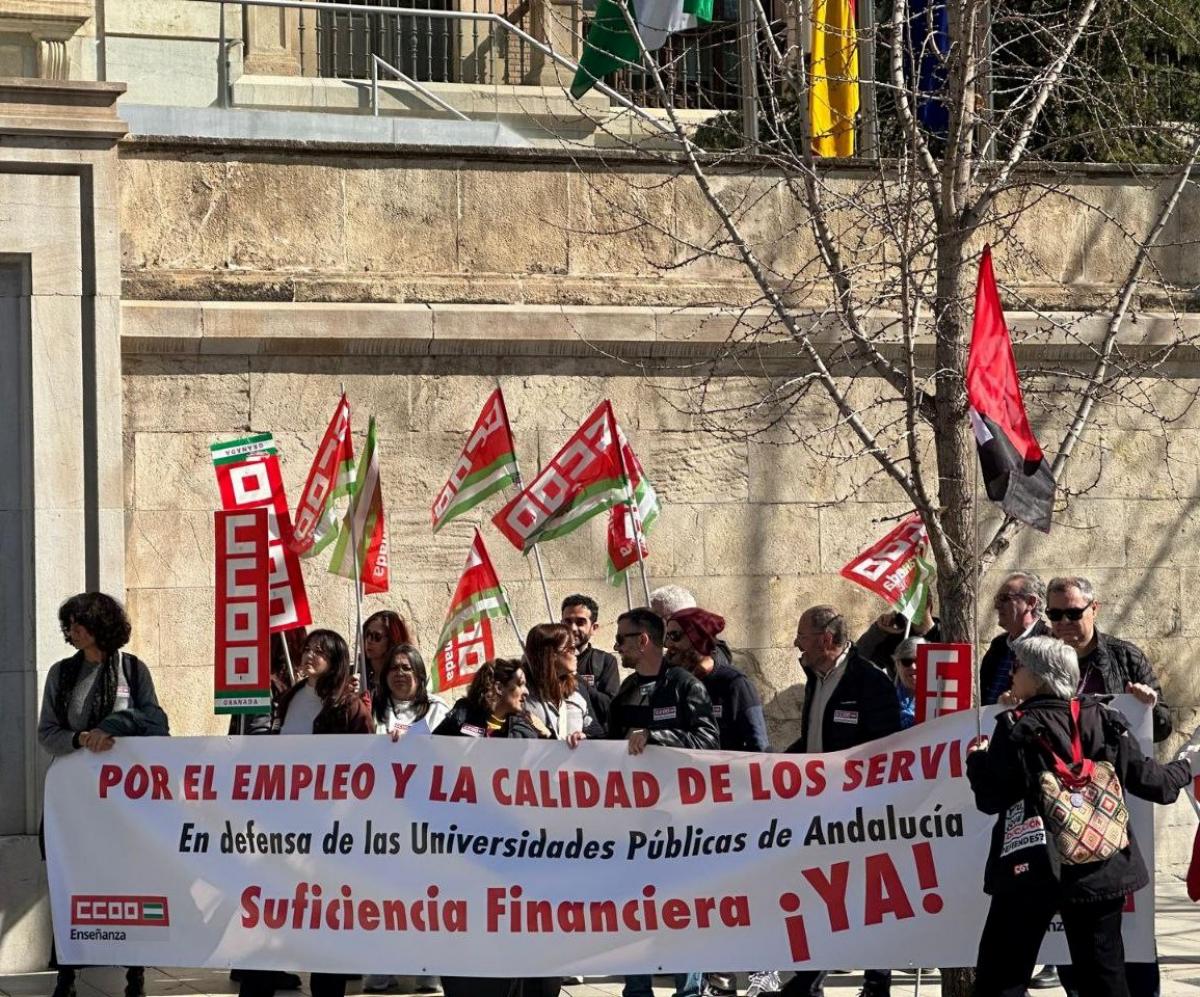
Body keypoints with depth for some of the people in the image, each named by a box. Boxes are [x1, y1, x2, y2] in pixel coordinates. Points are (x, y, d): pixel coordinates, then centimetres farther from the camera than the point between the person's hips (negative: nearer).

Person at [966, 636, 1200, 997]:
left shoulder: (1016, 729, -9)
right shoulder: (1105, 721, 3)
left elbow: (990, 799, -10)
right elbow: (1147, 779, 8)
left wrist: (977, 759, 10)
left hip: (1032, 870, -4)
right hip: (1100, 869, 4)